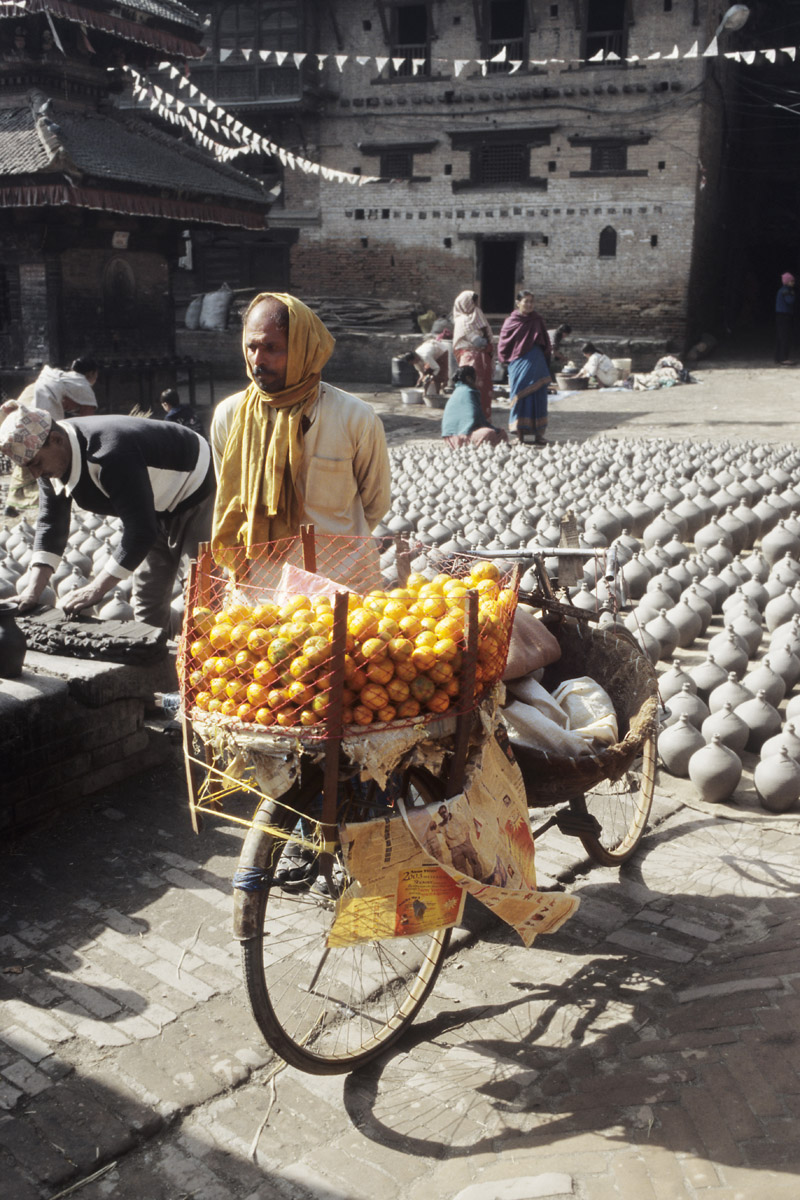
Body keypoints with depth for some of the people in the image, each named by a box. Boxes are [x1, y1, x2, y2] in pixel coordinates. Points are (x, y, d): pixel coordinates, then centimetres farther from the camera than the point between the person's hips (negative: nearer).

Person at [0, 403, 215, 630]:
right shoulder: (51, 458, -11)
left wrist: (96, 588, -36)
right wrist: (34, 589, -20)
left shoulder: (111, 454, -39)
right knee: (147, 597, 10)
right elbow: (50, 524, -8)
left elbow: (141, 531, -39)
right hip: (156, 505, 9)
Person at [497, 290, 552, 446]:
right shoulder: (511, 322, -1)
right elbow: (503, 345, 3)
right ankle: (520, 435, 2)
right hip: (518, 364, -2)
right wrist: (509, 359, -1)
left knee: (537, 397, 2)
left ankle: (538, 434, 8)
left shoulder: (537, 321, 7)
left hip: (536, 364, 2)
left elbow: (545, 342, 13)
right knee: (520, 397, -2)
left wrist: (545, 360, 7)